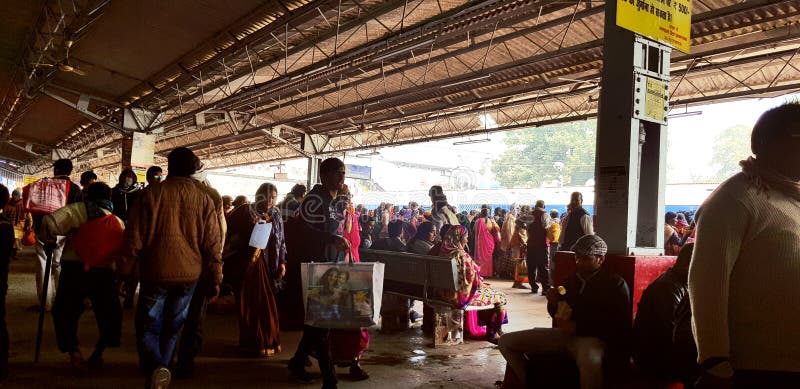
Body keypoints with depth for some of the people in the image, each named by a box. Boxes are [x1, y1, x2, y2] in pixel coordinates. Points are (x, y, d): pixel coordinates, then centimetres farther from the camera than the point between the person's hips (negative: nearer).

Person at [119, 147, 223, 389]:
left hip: (156, 273, -2)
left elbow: (133, 238, -4)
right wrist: (214, 280, 7)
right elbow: (213, 245, 0)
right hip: (189, 275, 2)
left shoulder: (151, 194, -5)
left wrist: (124, 272, 7)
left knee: (147, 326, 7)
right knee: (171, 329, 17)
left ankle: (155, 369, -16)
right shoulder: (205, 199, 0)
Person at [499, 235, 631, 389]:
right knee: (506, 342, -5)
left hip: (592, 337, -6)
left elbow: (617, 327, -8)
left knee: (590, 361, -44)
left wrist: (578, 327, -16)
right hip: (564, 333, 6)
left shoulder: (616, 284, 0)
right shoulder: (571, 280, 17)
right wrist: (553, 303, -1)